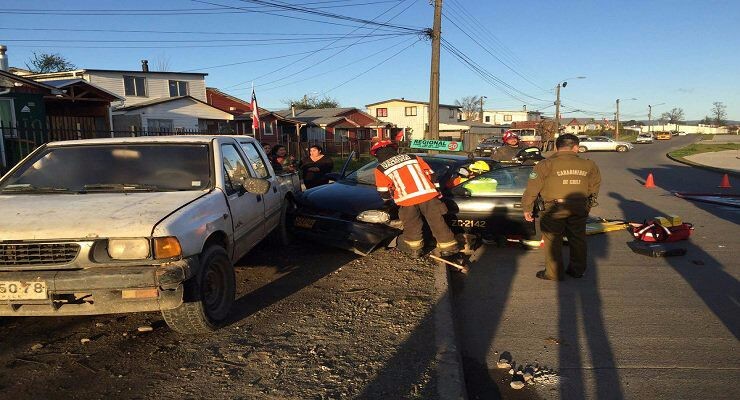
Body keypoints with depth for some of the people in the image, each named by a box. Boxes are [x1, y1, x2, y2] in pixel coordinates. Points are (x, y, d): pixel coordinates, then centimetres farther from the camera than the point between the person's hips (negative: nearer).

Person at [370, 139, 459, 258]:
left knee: (411, 226, 16)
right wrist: (433, 191, 27)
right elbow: (430, 174, 17)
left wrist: (390, 198, 33)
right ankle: (449, 247, 13)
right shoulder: (413, 157, 20)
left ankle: (414, 248, 23)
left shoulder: (380, 169, 12)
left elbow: (384, 193, 12)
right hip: (428, 194, 2)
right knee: (437, 223, 9)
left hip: (407, 200, -2)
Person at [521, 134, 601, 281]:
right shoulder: (588, 165, 6)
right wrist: (588, 206, 29)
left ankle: (554, 273, 14)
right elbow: (594, 188, 17)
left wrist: (527, 208, 2)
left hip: (554, 209, -4)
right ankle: (577, 270, 33)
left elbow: (532, 188, -7)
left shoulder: (546, 165, -7)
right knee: (578, 239, 19)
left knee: (552, 240, 8)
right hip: (579, 208, 4)